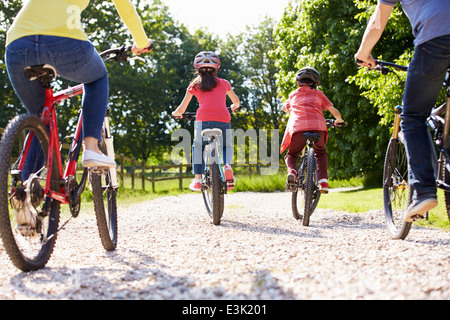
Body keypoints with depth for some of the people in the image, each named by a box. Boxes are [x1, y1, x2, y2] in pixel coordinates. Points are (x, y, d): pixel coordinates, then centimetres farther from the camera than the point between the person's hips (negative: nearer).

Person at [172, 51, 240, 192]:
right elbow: (236, 101, 38)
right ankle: (228, 165, -6)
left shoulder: (194, 85, 18)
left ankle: (197, 180, 11)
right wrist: (235, 106, 61)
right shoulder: (224, 83, 22)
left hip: (203, 119, -1)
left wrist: (176, 113, 45)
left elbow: (181, 109, 22)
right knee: (227, 146, 27)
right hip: (223, 119, 1)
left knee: (198, 147, 26)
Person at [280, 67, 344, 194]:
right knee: (321, 152, 27)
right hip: (318, 126, 0)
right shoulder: (318, 94, 21)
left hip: (297, 127, 0)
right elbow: (334, 111, 17)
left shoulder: (293, 94, 26)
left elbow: (285, 108, 45)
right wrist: (339, 120, 38)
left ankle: (292, 171, -13)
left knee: (291, 155, 21)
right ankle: (323, 182, 11)